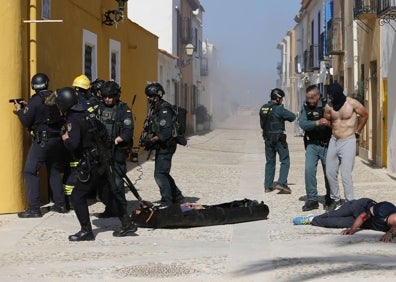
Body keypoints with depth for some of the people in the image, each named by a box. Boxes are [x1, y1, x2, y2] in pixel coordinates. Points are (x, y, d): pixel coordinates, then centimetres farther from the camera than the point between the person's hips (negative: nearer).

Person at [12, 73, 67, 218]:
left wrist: (19, 110, 8)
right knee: (54, 171, 17)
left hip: (42, 141, -6)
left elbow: (26, 122, -7)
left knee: (30, 172, -2)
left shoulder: (35, 100, -12)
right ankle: (60, 205, 19)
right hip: (57, 139, 6)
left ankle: (34, 209, -7)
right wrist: (28, 107, 20)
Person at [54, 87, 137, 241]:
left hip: (90, 166, -9)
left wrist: (65, 139, -9)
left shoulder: (73, 120, -17)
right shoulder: (88, 115, 9)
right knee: (108, 195, 17)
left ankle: (86, 231, 4)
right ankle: (127, 225, 21)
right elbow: (104, 134, 17)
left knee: (77, 197, 1)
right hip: (101, 162, 9)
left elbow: (73, 144, -29)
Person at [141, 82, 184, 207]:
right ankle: (177, 197, 30)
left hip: (166, 146, -10)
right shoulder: (155, 109, 13)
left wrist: (151, 140, -19)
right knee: (163, 173, 18)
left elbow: (166, 133, -25)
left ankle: (167, 202, -3)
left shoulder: (164, 110, -18)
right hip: (161, 147, 10)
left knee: (160, 174, -10)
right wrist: (148, 138, 4)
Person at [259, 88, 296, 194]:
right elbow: (292, 116, -10)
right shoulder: (279, 109, -16)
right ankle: (281, 183, -12)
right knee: (285, 161, 1)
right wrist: (284, 117, 6)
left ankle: (268, 186, 14)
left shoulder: (263, 108, 5)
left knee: (270, 162, 14)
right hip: (279, 138, -7)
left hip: (267, 138, 7)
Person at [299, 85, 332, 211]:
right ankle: (312, 200, -2)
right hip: (312, 144, 2)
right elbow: (302, 123, -11)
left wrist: (329, 123, -24)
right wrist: (317, 123, -24)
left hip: (327, 145, -2)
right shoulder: (306, 107, 2)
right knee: (309, 170, -10)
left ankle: (330, 199, 23)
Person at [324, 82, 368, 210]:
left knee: (346, 174, -9)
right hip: (333, 141, 5)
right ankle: (335, 199, 24)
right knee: (330, 172, 8)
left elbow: (365, 115, 6)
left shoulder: (352, 103, -9)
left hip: (348, 142, -5)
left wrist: (357, 132, 10)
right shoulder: (329, 106, 1)